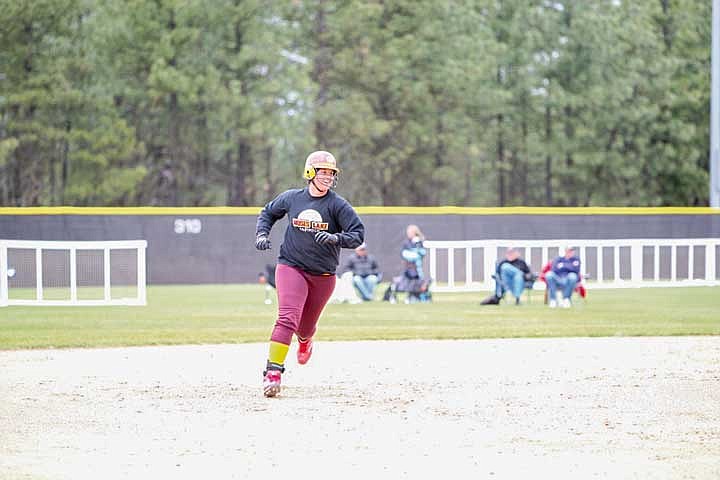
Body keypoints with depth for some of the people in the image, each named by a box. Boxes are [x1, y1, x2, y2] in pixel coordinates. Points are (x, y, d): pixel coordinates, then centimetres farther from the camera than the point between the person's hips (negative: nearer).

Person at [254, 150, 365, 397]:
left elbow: (358, 234, -11)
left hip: (324, 275, 1)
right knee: (287, 318, -22)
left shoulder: (338, 205, -6)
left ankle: (305, 339, 54)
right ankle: (273, 371, -23)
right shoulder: (291, 198, -1)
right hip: (291, 267, -1)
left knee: (305, 326, 15)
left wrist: (336, 238, -28)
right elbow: (267, 213, 18)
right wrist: (262, 233, 0)